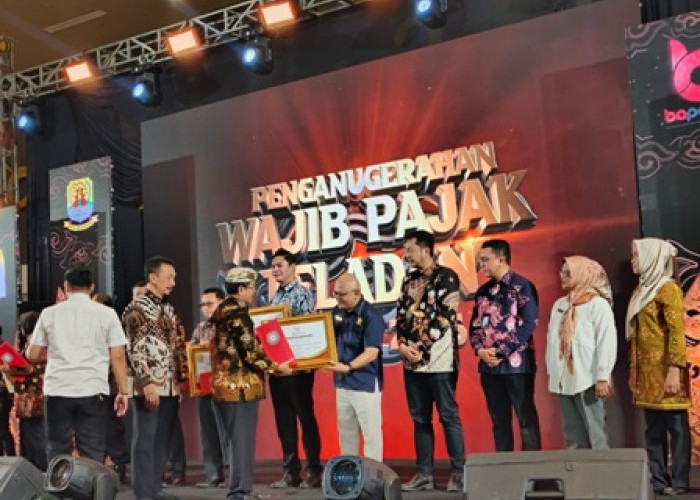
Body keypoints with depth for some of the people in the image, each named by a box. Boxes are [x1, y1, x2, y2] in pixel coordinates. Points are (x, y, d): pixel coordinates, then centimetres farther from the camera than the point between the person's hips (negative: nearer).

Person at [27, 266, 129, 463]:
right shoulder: (106, 313, 3)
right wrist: (123, 391, 4)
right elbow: (117, 357, -1)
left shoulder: (49, 313, 7)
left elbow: (33, 355, 10)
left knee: (57, 452, 10)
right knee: (93, 453, 4)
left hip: (57, 391, 1)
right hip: (93, 391, -1)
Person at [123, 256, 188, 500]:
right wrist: (147, 382, -18)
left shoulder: (168, 309, 16)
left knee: (162, 440, 11)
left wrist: (182, 379, 13)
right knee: (145, 440, -1)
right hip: (149, 386, -7)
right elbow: (135, 350, -13)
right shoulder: (136, 308, -7)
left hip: (171, 386, 7)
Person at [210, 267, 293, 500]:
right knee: (242, 441, -3)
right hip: (241, 386, -10)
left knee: (236, 440, 17)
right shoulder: (238, 313, -16)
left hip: (224, 384, 10)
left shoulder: (221, 311, 13)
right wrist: (277, 367, -8)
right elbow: (250, 353, -19)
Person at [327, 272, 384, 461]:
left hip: (365, 383, -7)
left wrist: (348, 367, -35)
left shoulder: (371, 316, -17)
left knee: (370, 431, 3)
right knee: (346, 430, 17)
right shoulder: (337, 312, 5)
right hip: (342, 382, 7)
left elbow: (371, 353, -23)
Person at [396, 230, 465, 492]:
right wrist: (403, 345, -5)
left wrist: (422, 347, -14)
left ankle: (458, 473, 8)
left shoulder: (446, 277, -5)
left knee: (449, 417, 0)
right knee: (420, 419, 10)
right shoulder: (409, 280, 15)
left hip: (439, 359, -7)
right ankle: (424, 474, 16)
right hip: (412, 360, 7)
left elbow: (445, 317, -12)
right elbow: (401, 316, 12)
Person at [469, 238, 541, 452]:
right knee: (499, 419, 11)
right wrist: (480, 350, -5)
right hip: (489, 365, 6)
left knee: (526, 418, 1)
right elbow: (474, 324, 14)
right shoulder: (483, 291, 14)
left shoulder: (522, 286, -5)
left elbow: (529, 323, -12)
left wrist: (501, 351, -13)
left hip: (516, 363, -6)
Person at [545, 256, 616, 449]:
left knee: (595, 433, -2)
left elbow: (606, 342, -11)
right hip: (563, 381, 6)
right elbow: (552, 339, 13)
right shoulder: (559, 304, 14)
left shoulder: (598, 304, -5)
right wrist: (552, 372, 9)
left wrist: (603, 377, -15)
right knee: (572, 435, 10)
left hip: (588, 381, -6)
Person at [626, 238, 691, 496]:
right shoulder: (641, 290, 15)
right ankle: (658, 479, 14)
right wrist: (633, 370, 14)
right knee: (653, 429, 9)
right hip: (646, 370, 8)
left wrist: (675, 369, -20)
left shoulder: (668, 288, -7)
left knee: (675, 426, -1)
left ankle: (679, 481, 4)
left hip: (665, 369, -8)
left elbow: (677, 331, -14)